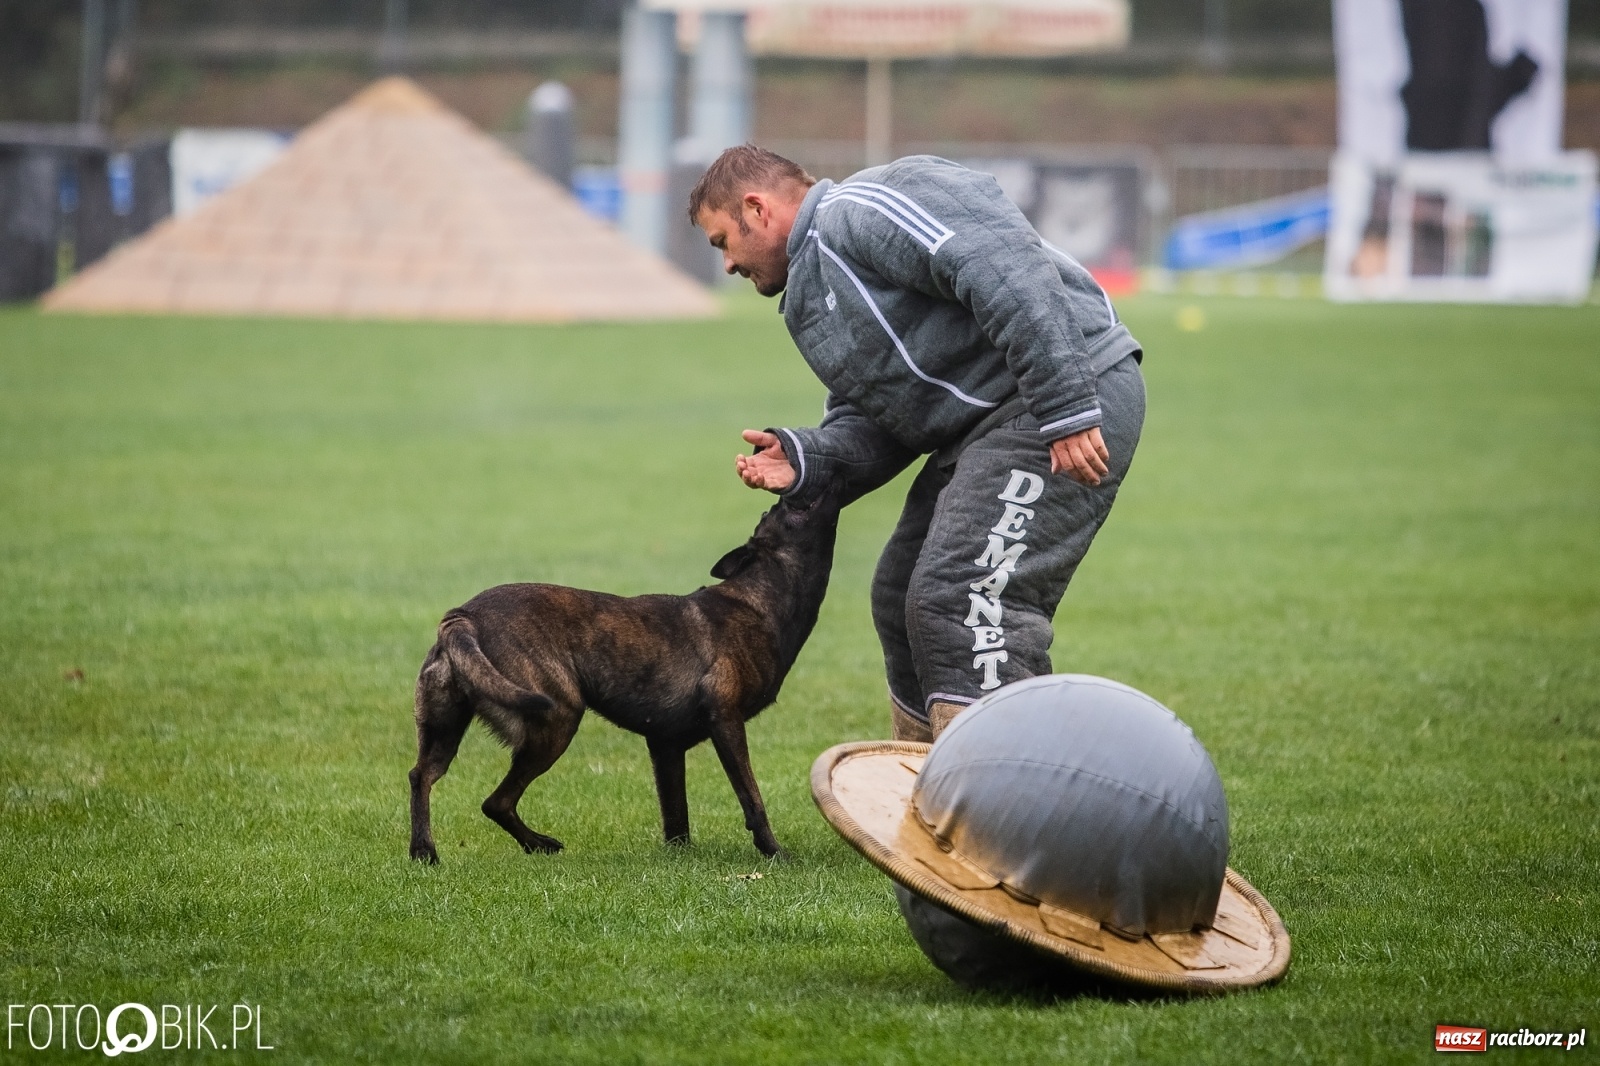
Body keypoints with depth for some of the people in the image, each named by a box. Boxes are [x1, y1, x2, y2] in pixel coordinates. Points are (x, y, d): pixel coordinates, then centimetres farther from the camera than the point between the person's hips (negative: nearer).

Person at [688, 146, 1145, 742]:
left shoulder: (859, 209, -11)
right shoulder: (809, 297, 23)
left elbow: (1003, 272, -23)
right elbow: (870, 423, 18)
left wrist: (1064, 409, -28)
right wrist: (804, 462, -3)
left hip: (1071, 400, -11)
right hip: (980, 424, 11)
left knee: (960, 598, -20)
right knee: (901, 601, 16)